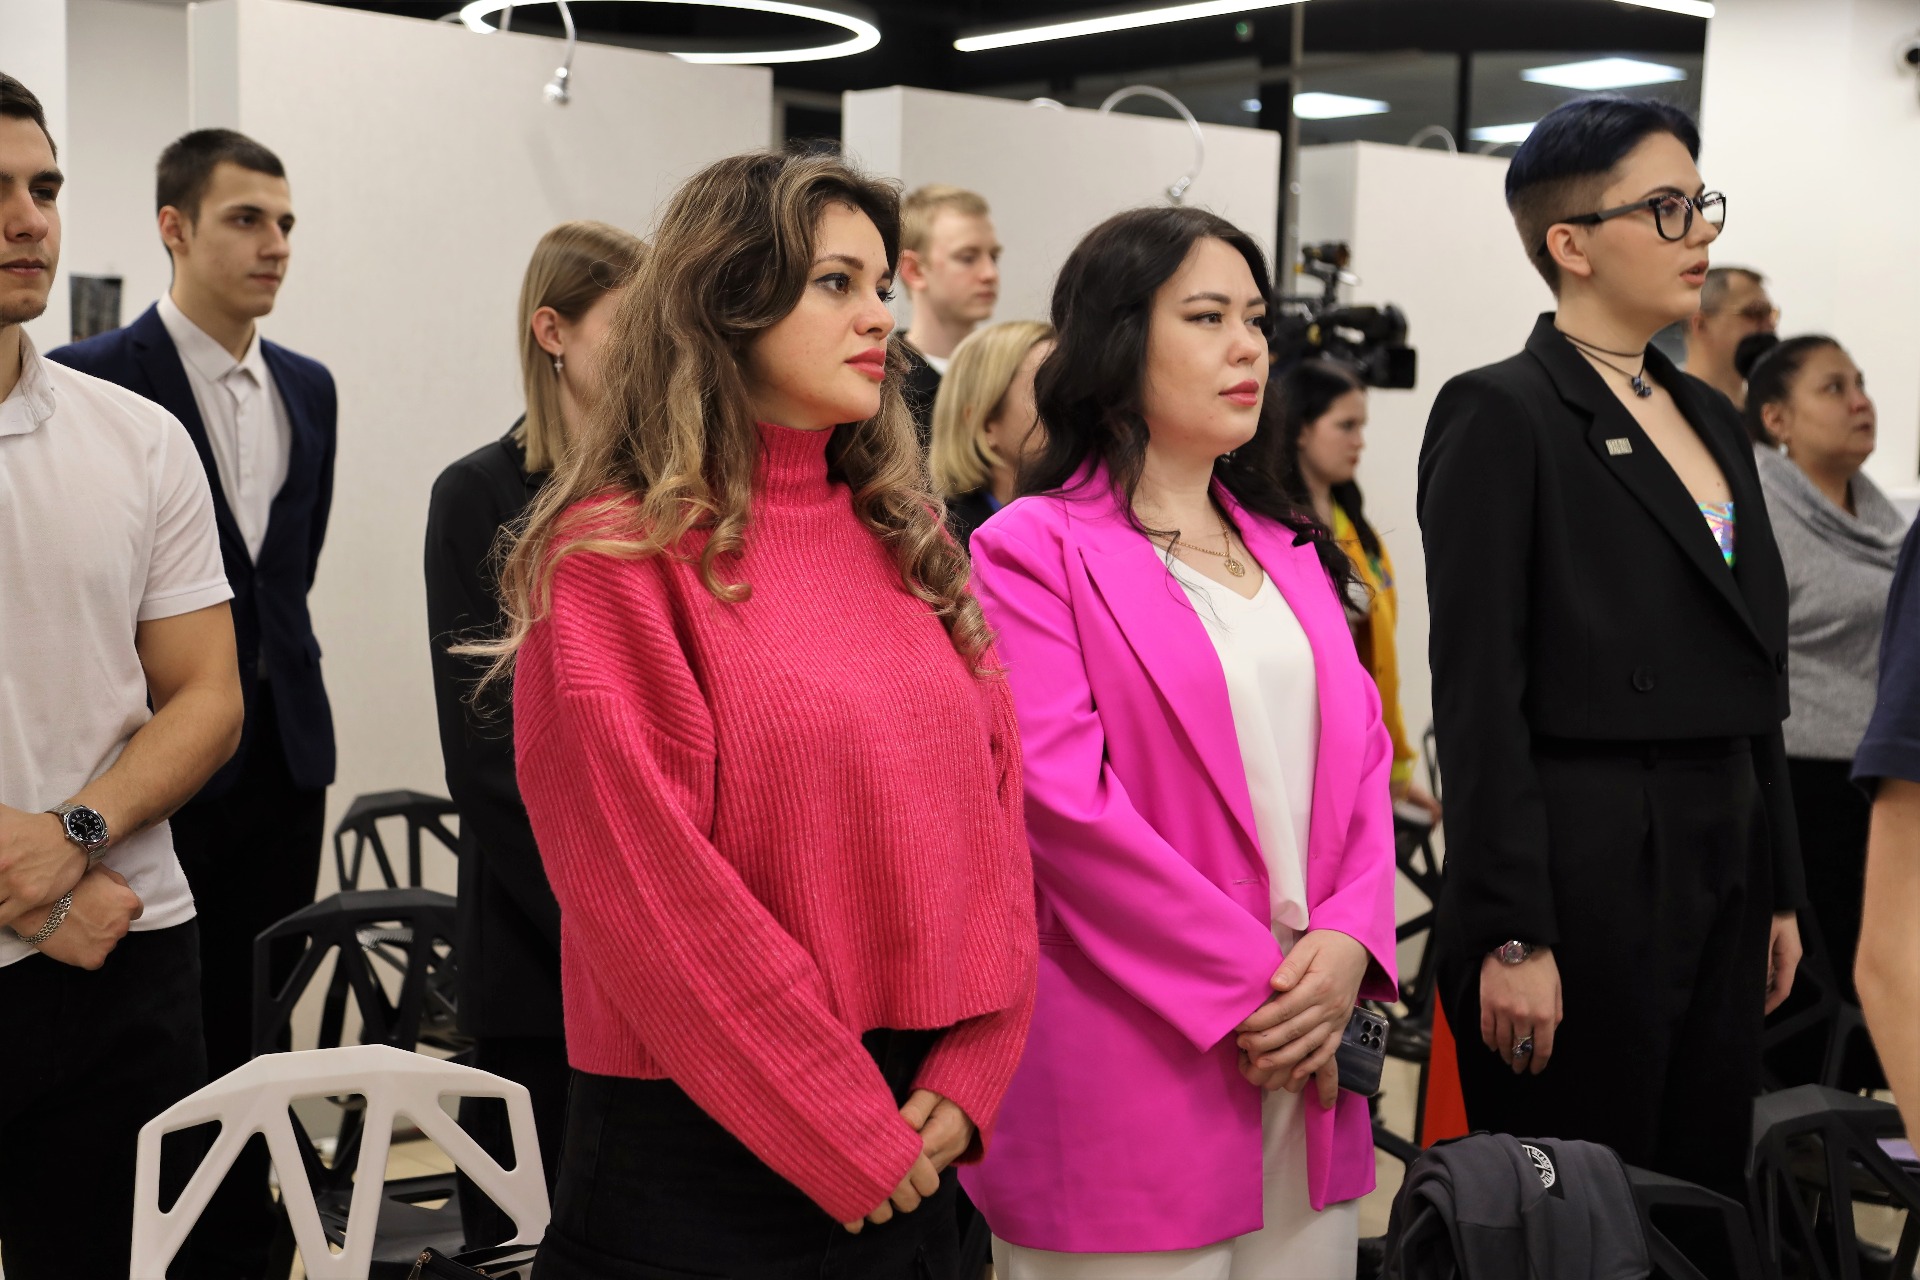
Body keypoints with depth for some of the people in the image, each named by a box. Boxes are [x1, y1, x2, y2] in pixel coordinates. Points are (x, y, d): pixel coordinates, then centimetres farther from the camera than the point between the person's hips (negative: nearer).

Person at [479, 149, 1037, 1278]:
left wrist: (966, 1078, -4)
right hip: (701, 1149, -5)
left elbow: (995, 812, 6)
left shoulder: (910, 544, 8)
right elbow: (652, 891, -15)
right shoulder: (618, 559, -10)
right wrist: (843, 1138, -13)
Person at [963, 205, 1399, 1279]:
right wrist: (1247, 988, -14)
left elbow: (1362, 758, 12)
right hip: (1139, 1062, -6)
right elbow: (1064, 798, -14)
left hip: (1308, 1062, 6)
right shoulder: (1035, 549, -5)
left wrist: (1348, 943, -6)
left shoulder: (1291, 550, 17)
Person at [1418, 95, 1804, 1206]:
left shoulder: (1710, 416, 15)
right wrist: (1510, 935, -18)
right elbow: (1479, 694, -14)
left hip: (1723, 866, 8)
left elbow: (1753, 677, 18)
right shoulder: (1501, 415, -9)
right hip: (1582, 875, -7)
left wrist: (1779, 892, 15)